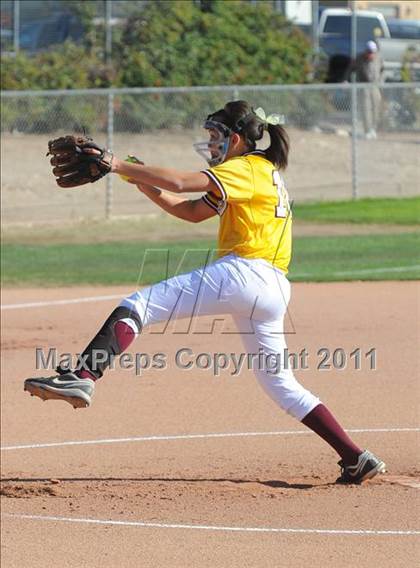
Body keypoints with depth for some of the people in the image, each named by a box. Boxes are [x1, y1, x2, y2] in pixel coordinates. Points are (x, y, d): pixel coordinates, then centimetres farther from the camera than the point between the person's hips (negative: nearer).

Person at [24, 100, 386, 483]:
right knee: (280, 383, 17)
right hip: (275, 290, 10)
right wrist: (146, 186, 16)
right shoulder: (264, 172, 29)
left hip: (242, 273, -10)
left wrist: (118, 166, -10)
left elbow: (181, 182, -15)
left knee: (138, 305, -15)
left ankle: (82, 378, -36)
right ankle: (355, 458, 11)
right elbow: (192, 211, 28)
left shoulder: (247, 169, 0)